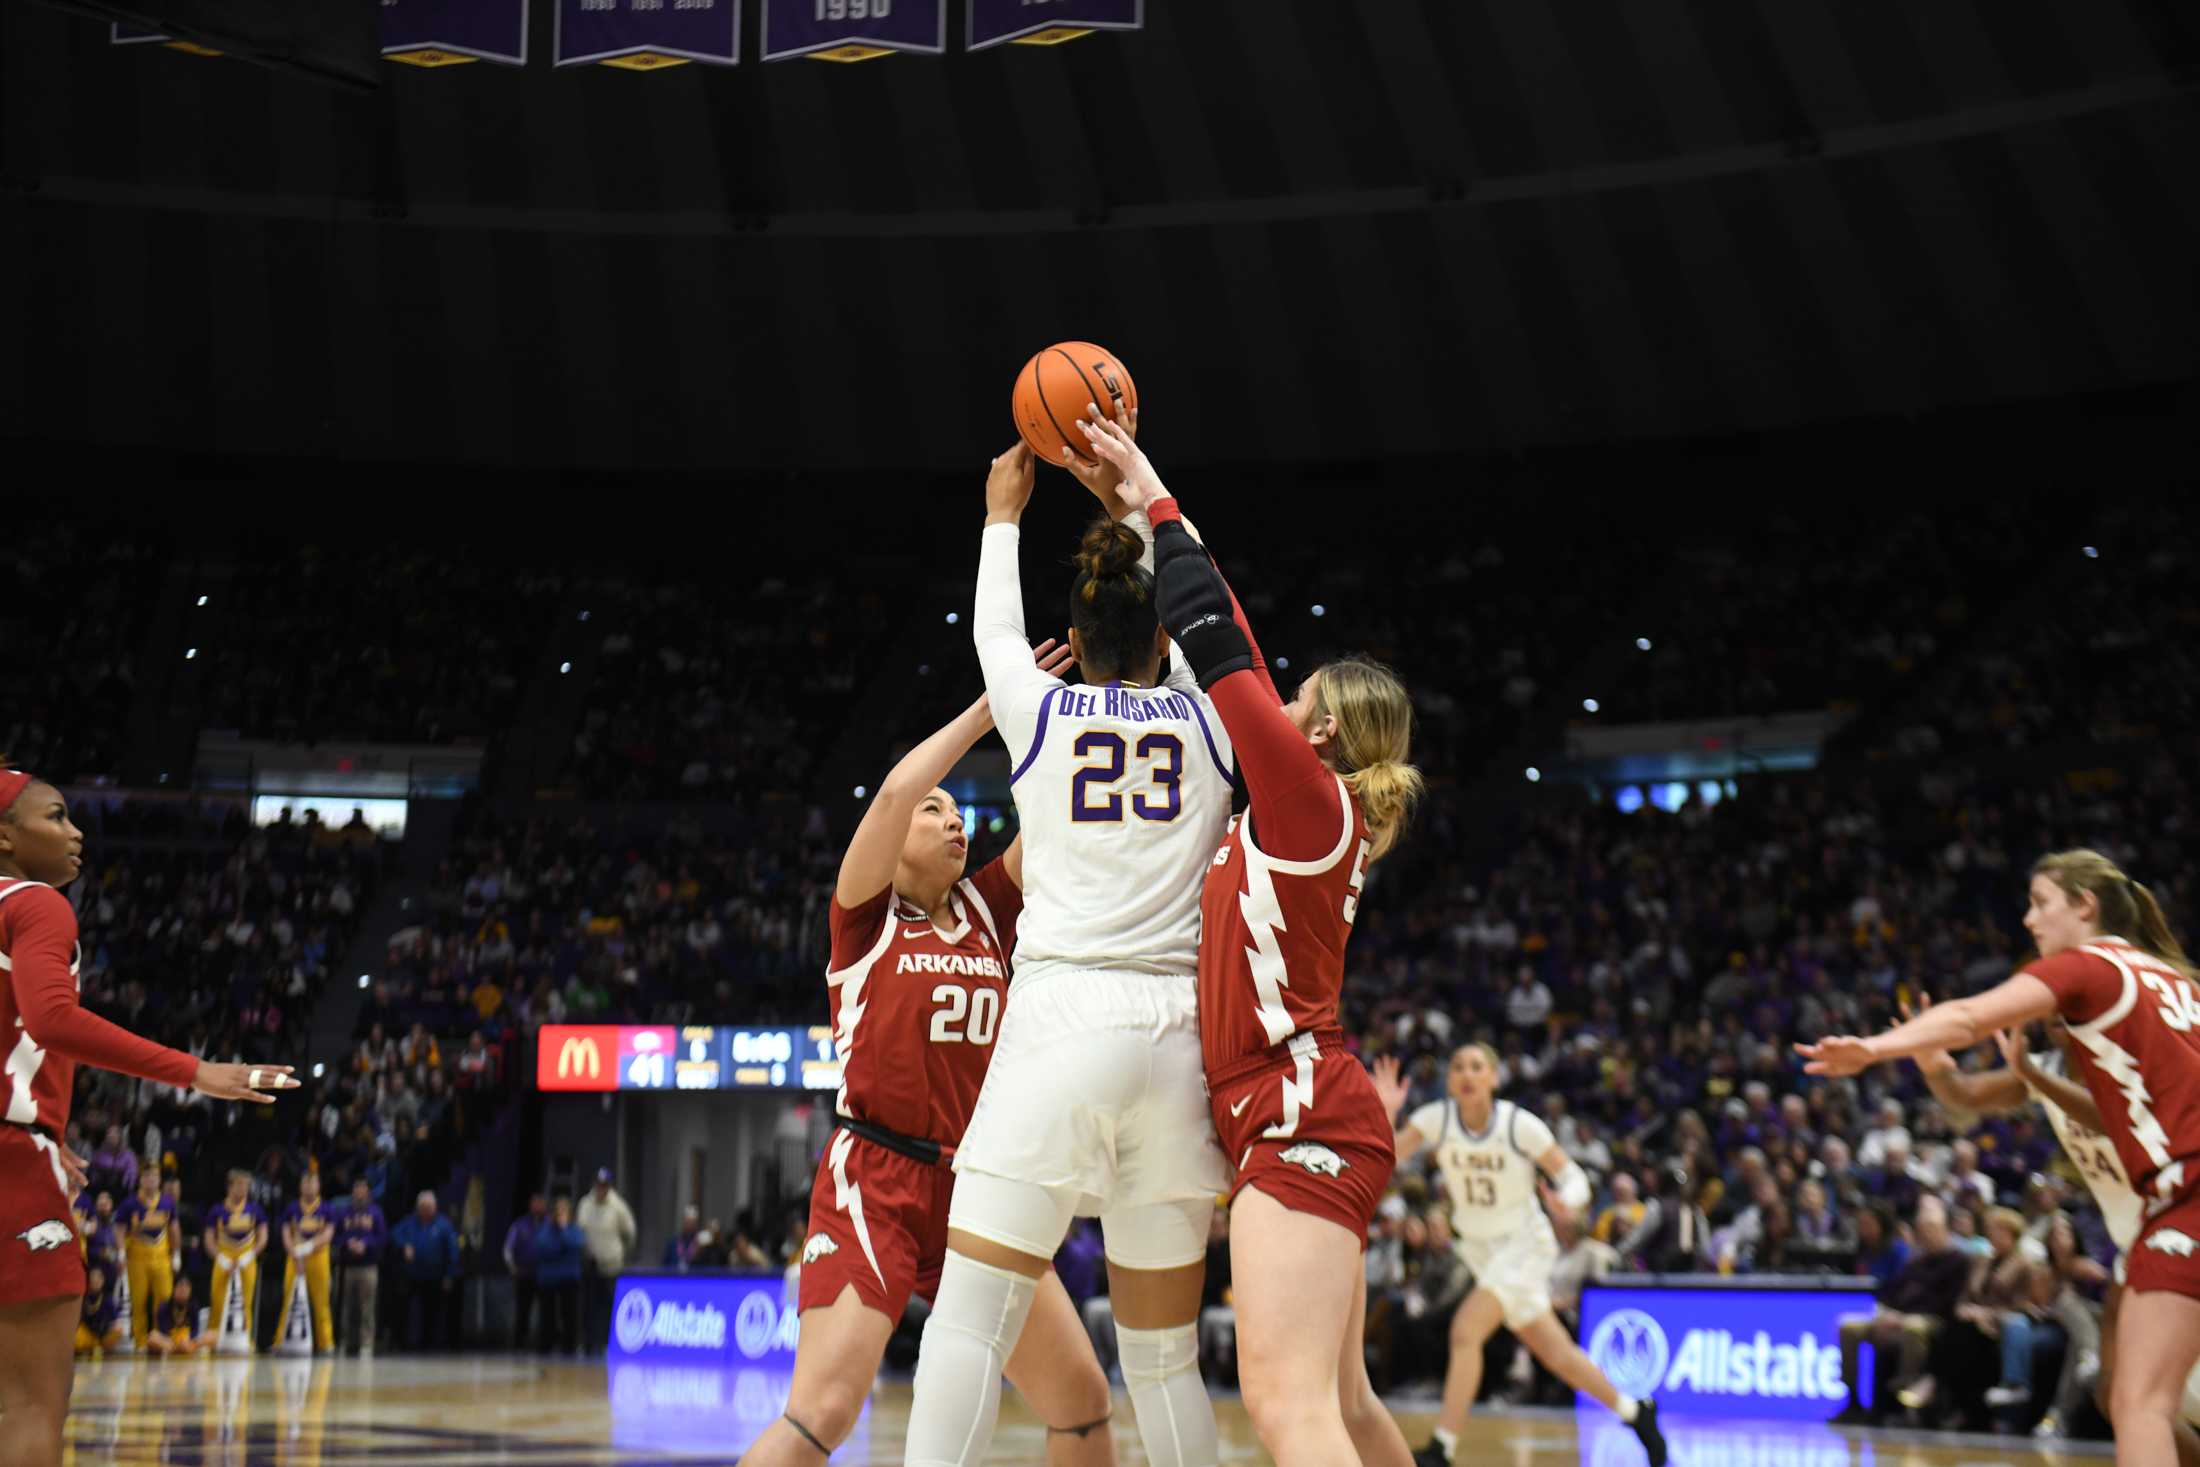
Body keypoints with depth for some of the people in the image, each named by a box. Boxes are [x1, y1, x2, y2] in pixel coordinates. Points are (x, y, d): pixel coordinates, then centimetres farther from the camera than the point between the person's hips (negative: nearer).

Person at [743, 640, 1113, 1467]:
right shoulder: (863, 917, 2)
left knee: (1082, 1400, 4)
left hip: (976, 1187, 6)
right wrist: (988, 708, -8)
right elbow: (894, 792, -13)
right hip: (874, 1183, -5)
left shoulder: (987, 911, 14)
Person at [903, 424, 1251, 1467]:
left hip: (1058, 1021, -2)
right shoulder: (1205, 718, 11)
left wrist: (1003, 516, 46)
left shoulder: (1040, 713, 7)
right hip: (1176, 1037, 3)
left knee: (969, 1319, -6)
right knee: (1163, 1352, 10)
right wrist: (1131, 507, 45)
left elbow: (994, 629, 29)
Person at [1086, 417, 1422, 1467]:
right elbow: (1231, 660, 21)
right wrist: (1146, 511, 26)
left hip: (1300, 1120, -10)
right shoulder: (1307, 814, 16)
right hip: (1306, 1124, 10)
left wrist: (1161, 510, 3)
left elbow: (1219, 652, -9)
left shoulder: (1308, 797, -7)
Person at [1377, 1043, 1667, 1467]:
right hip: (1480, 1249, 5)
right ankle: (1634, 1412, 32)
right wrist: (1385, 1115, -34)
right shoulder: (1436, 1118, -10)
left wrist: (1568, 1199, -34)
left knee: (1465, 1330, -22)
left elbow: (1573, 1177, -12)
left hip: (1524, 1245, -5)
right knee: (1555, 1354, 12)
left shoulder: (1520, 1125, -19)